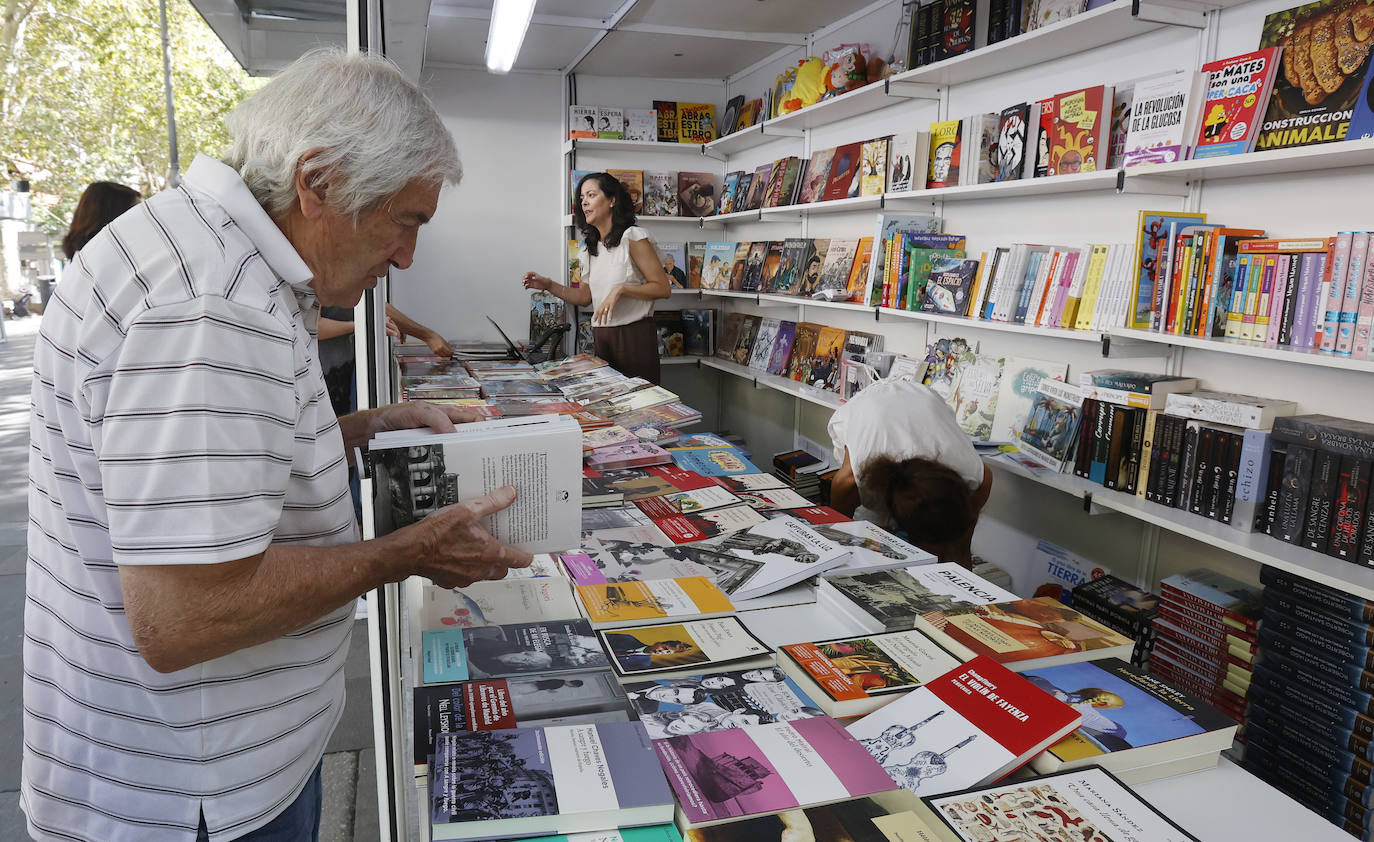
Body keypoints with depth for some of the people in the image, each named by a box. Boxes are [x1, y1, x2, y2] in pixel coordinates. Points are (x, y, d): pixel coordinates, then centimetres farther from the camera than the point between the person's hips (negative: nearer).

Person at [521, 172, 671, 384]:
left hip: (634, 334, -6)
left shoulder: (632, 237, -6)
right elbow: (586, 297, 16)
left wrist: (620, 289, -19)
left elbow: (663, 288, -10)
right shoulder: (590, 247, 15)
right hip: (601, 337, 6)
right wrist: (548, 285, 6)